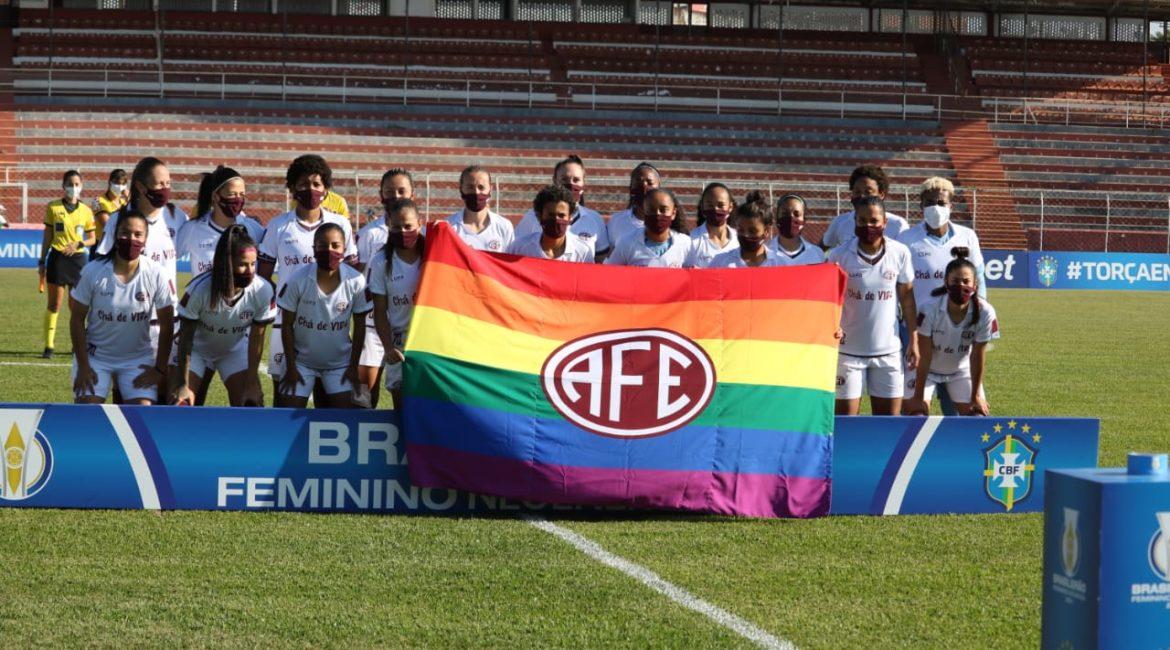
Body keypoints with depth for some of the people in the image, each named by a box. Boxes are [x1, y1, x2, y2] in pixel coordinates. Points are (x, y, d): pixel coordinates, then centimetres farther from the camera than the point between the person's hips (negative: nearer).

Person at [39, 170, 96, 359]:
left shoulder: (86, 211, 5)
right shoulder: (53, 208, 2)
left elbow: (92, 239, 8)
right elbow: (47, 237, 6)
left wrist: (79, 244, -12)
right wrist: (42, 261, 4)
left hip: (78, 258, 1)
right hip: (57, 258, -1)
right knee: (54, 304, -2)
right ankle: (49, 345, 2)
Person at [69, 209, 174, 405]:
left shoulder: (157, 275, -13)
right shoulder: (93, 271, -15)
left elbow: (166, 326, -5)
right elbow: (77, 319, -6)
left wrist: (159, 369, -6)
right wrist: (83, 366, -9)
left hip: (139, 357, 0)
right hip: (96, 355, 0)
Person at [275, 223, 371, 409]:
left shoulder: (356, 281, -15)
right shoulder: (299, 279, -17)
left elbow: (359, 326, -3)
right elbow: (287, 325, -8)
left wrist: (354, 367, -2)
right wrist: (291, 367, -7)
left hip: (339, 362, 1)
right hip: (302, 360, -1)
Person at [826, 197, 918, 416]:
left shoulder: (900, 253, 0)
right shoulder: (839, 255, -5)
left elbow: (906, 296, 7)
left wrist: (913, 340, 5)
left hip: (888, 350, 2)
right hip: (848, 348, -2)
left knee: (889, 419, 7)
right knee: (846, 417, 0)